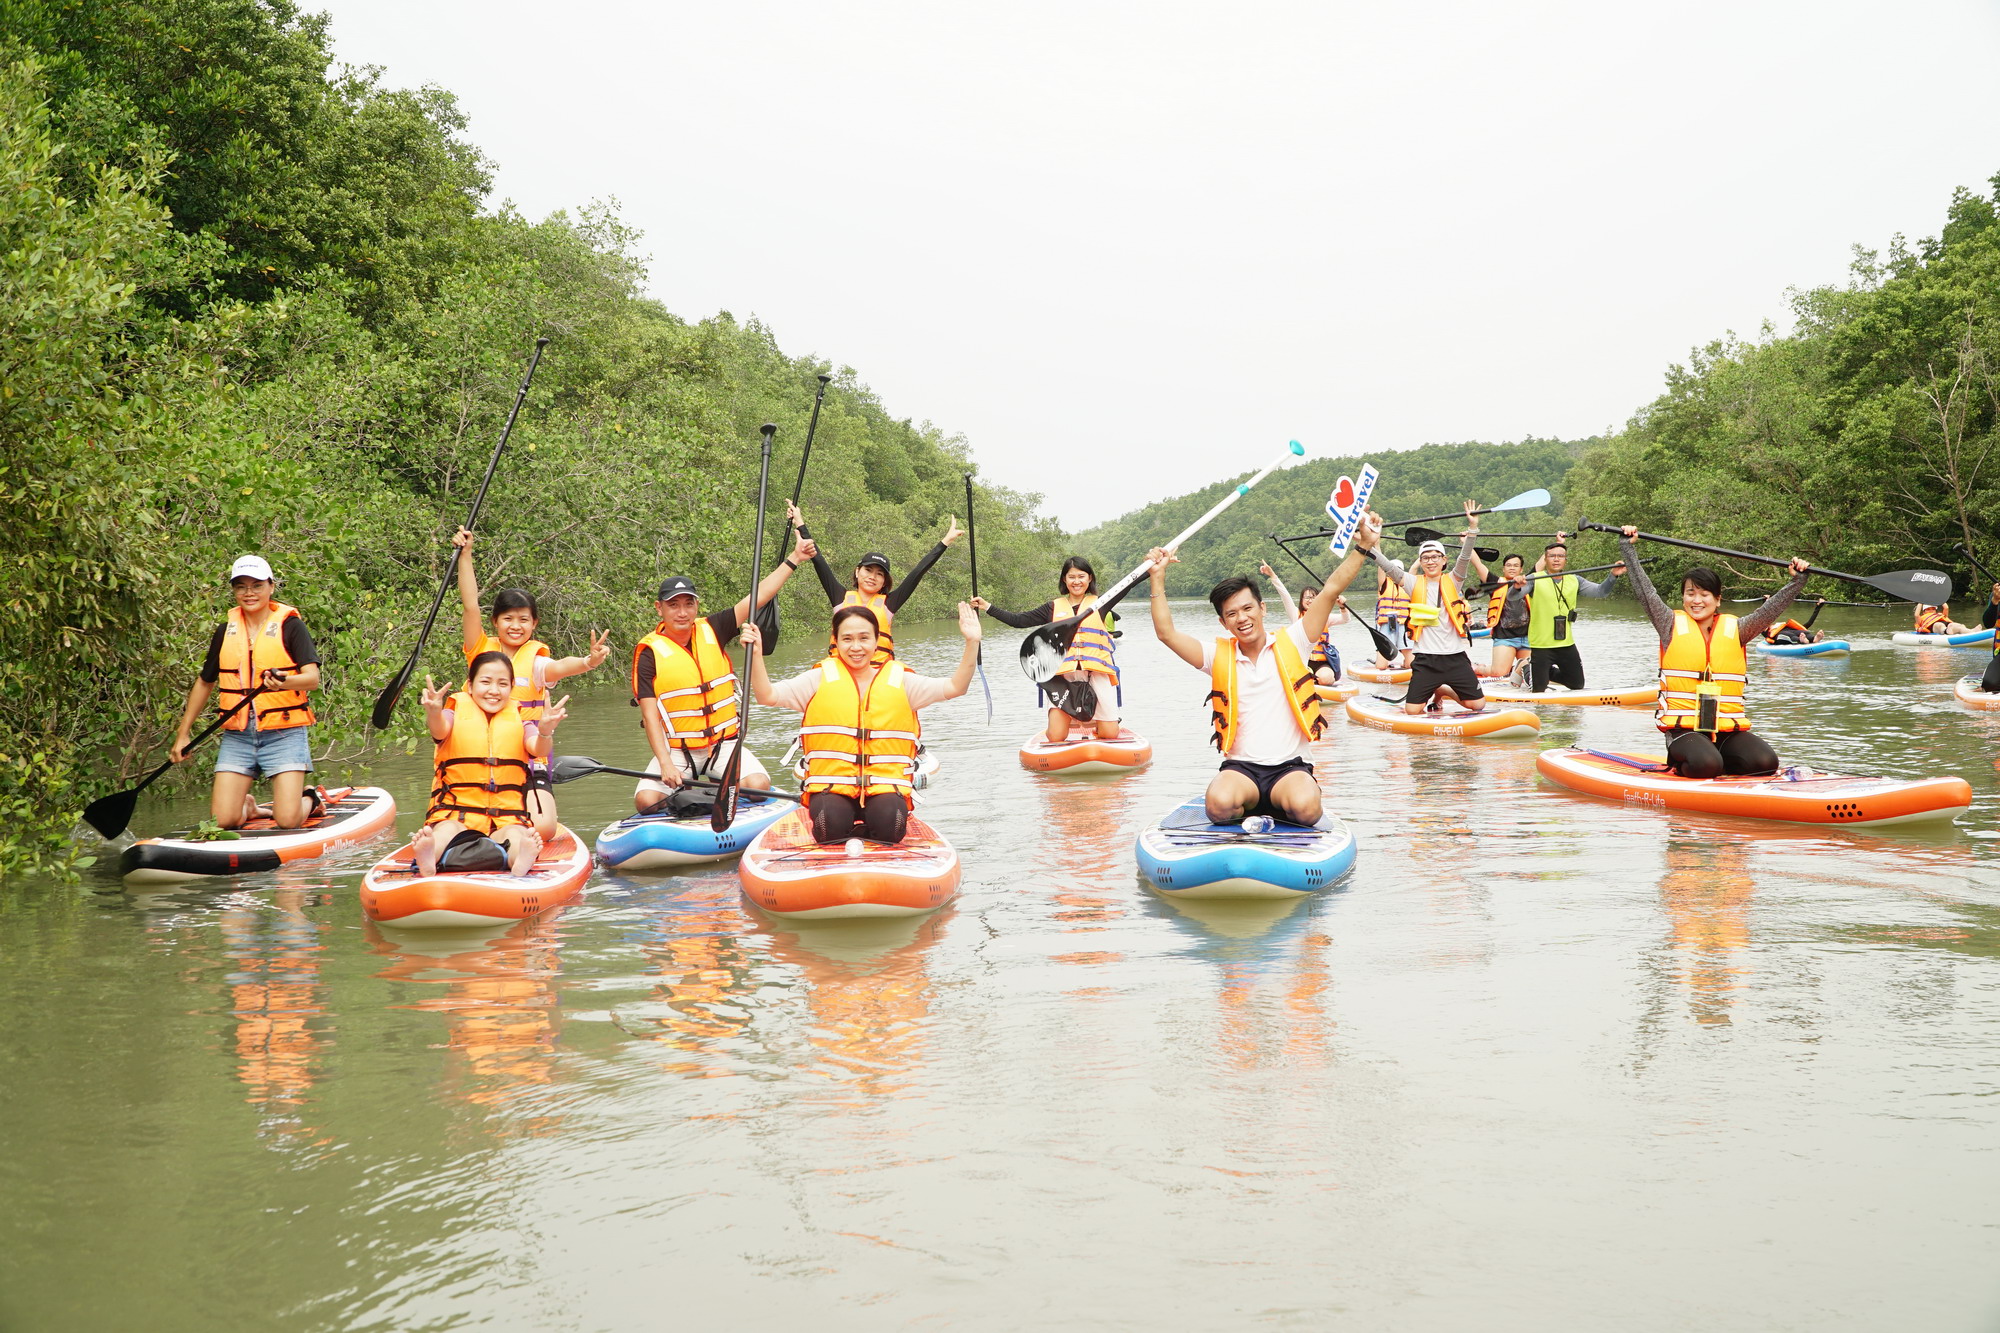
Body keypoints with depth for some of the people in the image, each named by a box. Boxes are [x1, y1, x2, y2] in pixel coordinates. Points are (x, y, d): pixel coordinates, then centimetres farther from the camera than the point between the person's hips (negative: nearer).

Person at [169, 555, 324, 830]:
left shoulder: (290, 625, -2)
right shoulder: (225, 631, 10)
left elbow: (313, 678, -13)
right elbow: (205, 683, 20)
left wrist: (285, 682, -35)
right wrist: (182, 734, 20)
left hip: (283, 734, -3)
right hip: (237, 737, 4)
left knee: (287, 821, -12)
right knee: (223, 820, -7)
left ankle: (311, 800, 22)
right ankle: (248, 807, 26)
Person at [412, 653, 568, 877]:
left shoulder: (519, 719, 13)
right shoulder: (456, 712, 8)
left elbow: (539, 749, -7)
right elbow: (440, 731, -16)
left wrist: (545, 732, -33)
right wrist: (434, 714, -43)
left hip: (507, 817, 1)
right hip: (455, 813, -1)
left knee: (518, 839, -33)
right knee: (445, 835, -35)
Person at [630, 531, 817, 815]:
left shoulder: (711, 631, 4)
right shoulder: (649, 653, -6)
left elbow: (757, 598, 5)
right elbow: (650, 716, -11)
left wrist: (793, 559, 3)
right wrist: (666, 764, -21)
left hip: (723, 744, 2)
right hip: (675, 750, -2)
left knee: (758, 785, -24)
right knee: (646, 801, -26)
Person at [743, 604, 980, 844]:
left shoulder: (900, 681, 9)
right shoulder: (821, 679, 7)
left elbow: (955, 687, 3)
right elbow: (767, 695, 0)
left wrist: (972, 643, -10)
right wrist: (756, 654, -16)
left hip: (886, 787, 1)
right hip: (830, 786, -1)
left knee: (889, 826, -29)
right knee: (832, 825, -31)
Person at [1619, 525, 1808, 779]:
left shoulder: (1735, 629, 12)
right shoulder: (1672, 626, 6)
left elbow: (1771, 608, 5)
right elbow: (1645, 591, 2)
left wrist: (1797, 580, -6)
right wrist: (1627, 547, 0)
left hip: (1729, 729, 4)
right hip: (1683, 728, -4)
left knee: (1765, 762, -19)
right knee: (1706, 764, -32)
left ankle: (1714, 763, 7)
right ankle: (1679, 763, 3)